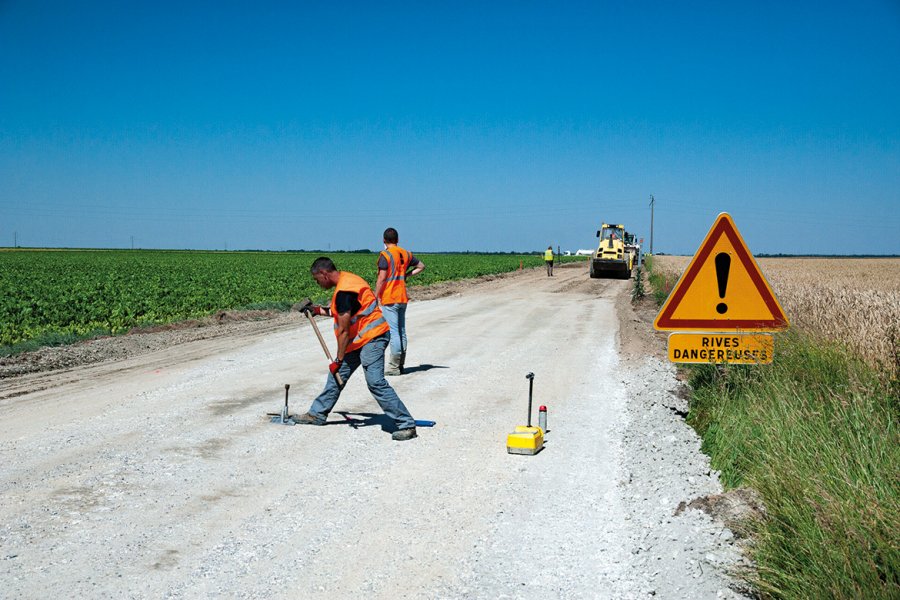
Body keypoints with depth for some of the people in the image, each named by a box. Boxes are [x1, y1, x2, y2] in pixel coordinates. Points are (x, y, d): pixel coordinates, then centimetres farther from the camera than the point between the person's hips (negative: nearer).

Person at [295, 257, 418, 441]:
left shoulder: (344, 291, -21)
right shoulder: (346, 279, 10)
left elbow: (343, 331, -19)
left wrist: (338, 360, -14)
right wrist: (319, 310, 22)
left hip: (371, 338, -11)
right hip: (359, 339, 11)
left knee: (375, 382, -16)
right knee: (336, 375, 17)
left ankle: (406, 425, -13)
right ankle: (317, 414, 30)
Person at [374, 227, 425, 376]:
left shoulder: (385, 255, -11)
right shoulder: (406, 254, 10)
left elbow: (381, 278, -16)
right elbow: (421, 266, 21)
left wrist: (375, 296, -9)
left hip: (389, 299, -7)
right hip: (403, 298, 7)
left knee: (393, 332, -7)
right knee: (402, 331, 11)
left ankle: (393, 367, -5)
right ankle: (400, 365, 17)